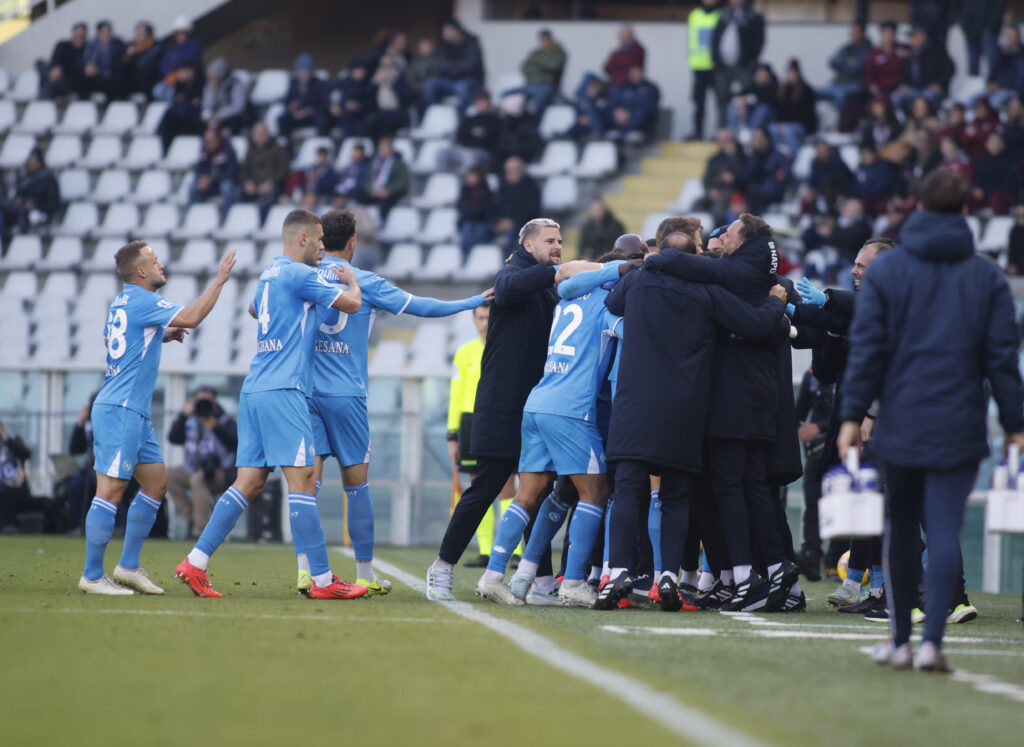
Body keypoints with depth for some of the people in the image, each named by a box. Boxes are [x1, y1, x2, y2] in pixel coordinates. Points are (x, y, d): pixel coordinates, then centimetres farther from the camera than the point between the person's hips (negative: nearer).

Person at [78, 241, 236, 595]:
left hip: (135, 413, 11)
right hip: (119, 410, -11)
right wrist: (220, 279, -15)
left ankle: (128, 566, 15)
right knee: (111, 490, -9)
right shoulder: (142, 301, -13)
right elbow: (190, 317, -23)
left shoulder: (122, 303, 16)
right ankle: (92, 576, -7)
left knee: (156, 482, 12)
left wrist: (164, 335, 25)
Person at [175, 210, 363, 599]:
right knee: (302, 479, -9)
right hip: (282, 391, -9)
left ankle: (195, 563, 1)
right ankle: (322, 580, -10)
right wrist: (351, 280, 15)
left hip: (254, 389, 9)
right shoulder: (298, 274, -8)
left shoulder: (270, 274, 19)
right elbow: (351, 303, -6)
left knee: (249, 482, 6)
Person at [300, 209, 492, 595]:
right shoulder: (365, 282, -1)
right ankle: (365, 574, 10)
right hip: (347, 394, -2)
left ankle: (305, 570, -11)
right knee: (356, 484, 5)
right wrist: (477, 301, 13)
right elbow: (422, 307, 2)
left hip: (305, 390, 2)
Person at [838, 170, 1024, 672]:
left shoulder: (886, 270, 2)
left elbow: (866, 347, -1)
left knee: (901, 529, 13)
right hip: (959, 428, -1)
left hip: (900, 423, 1)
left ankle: (900, 639, 18)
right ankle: (932, 640, -16)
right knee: (945, 531, -4)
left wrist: (853, 414, 0)